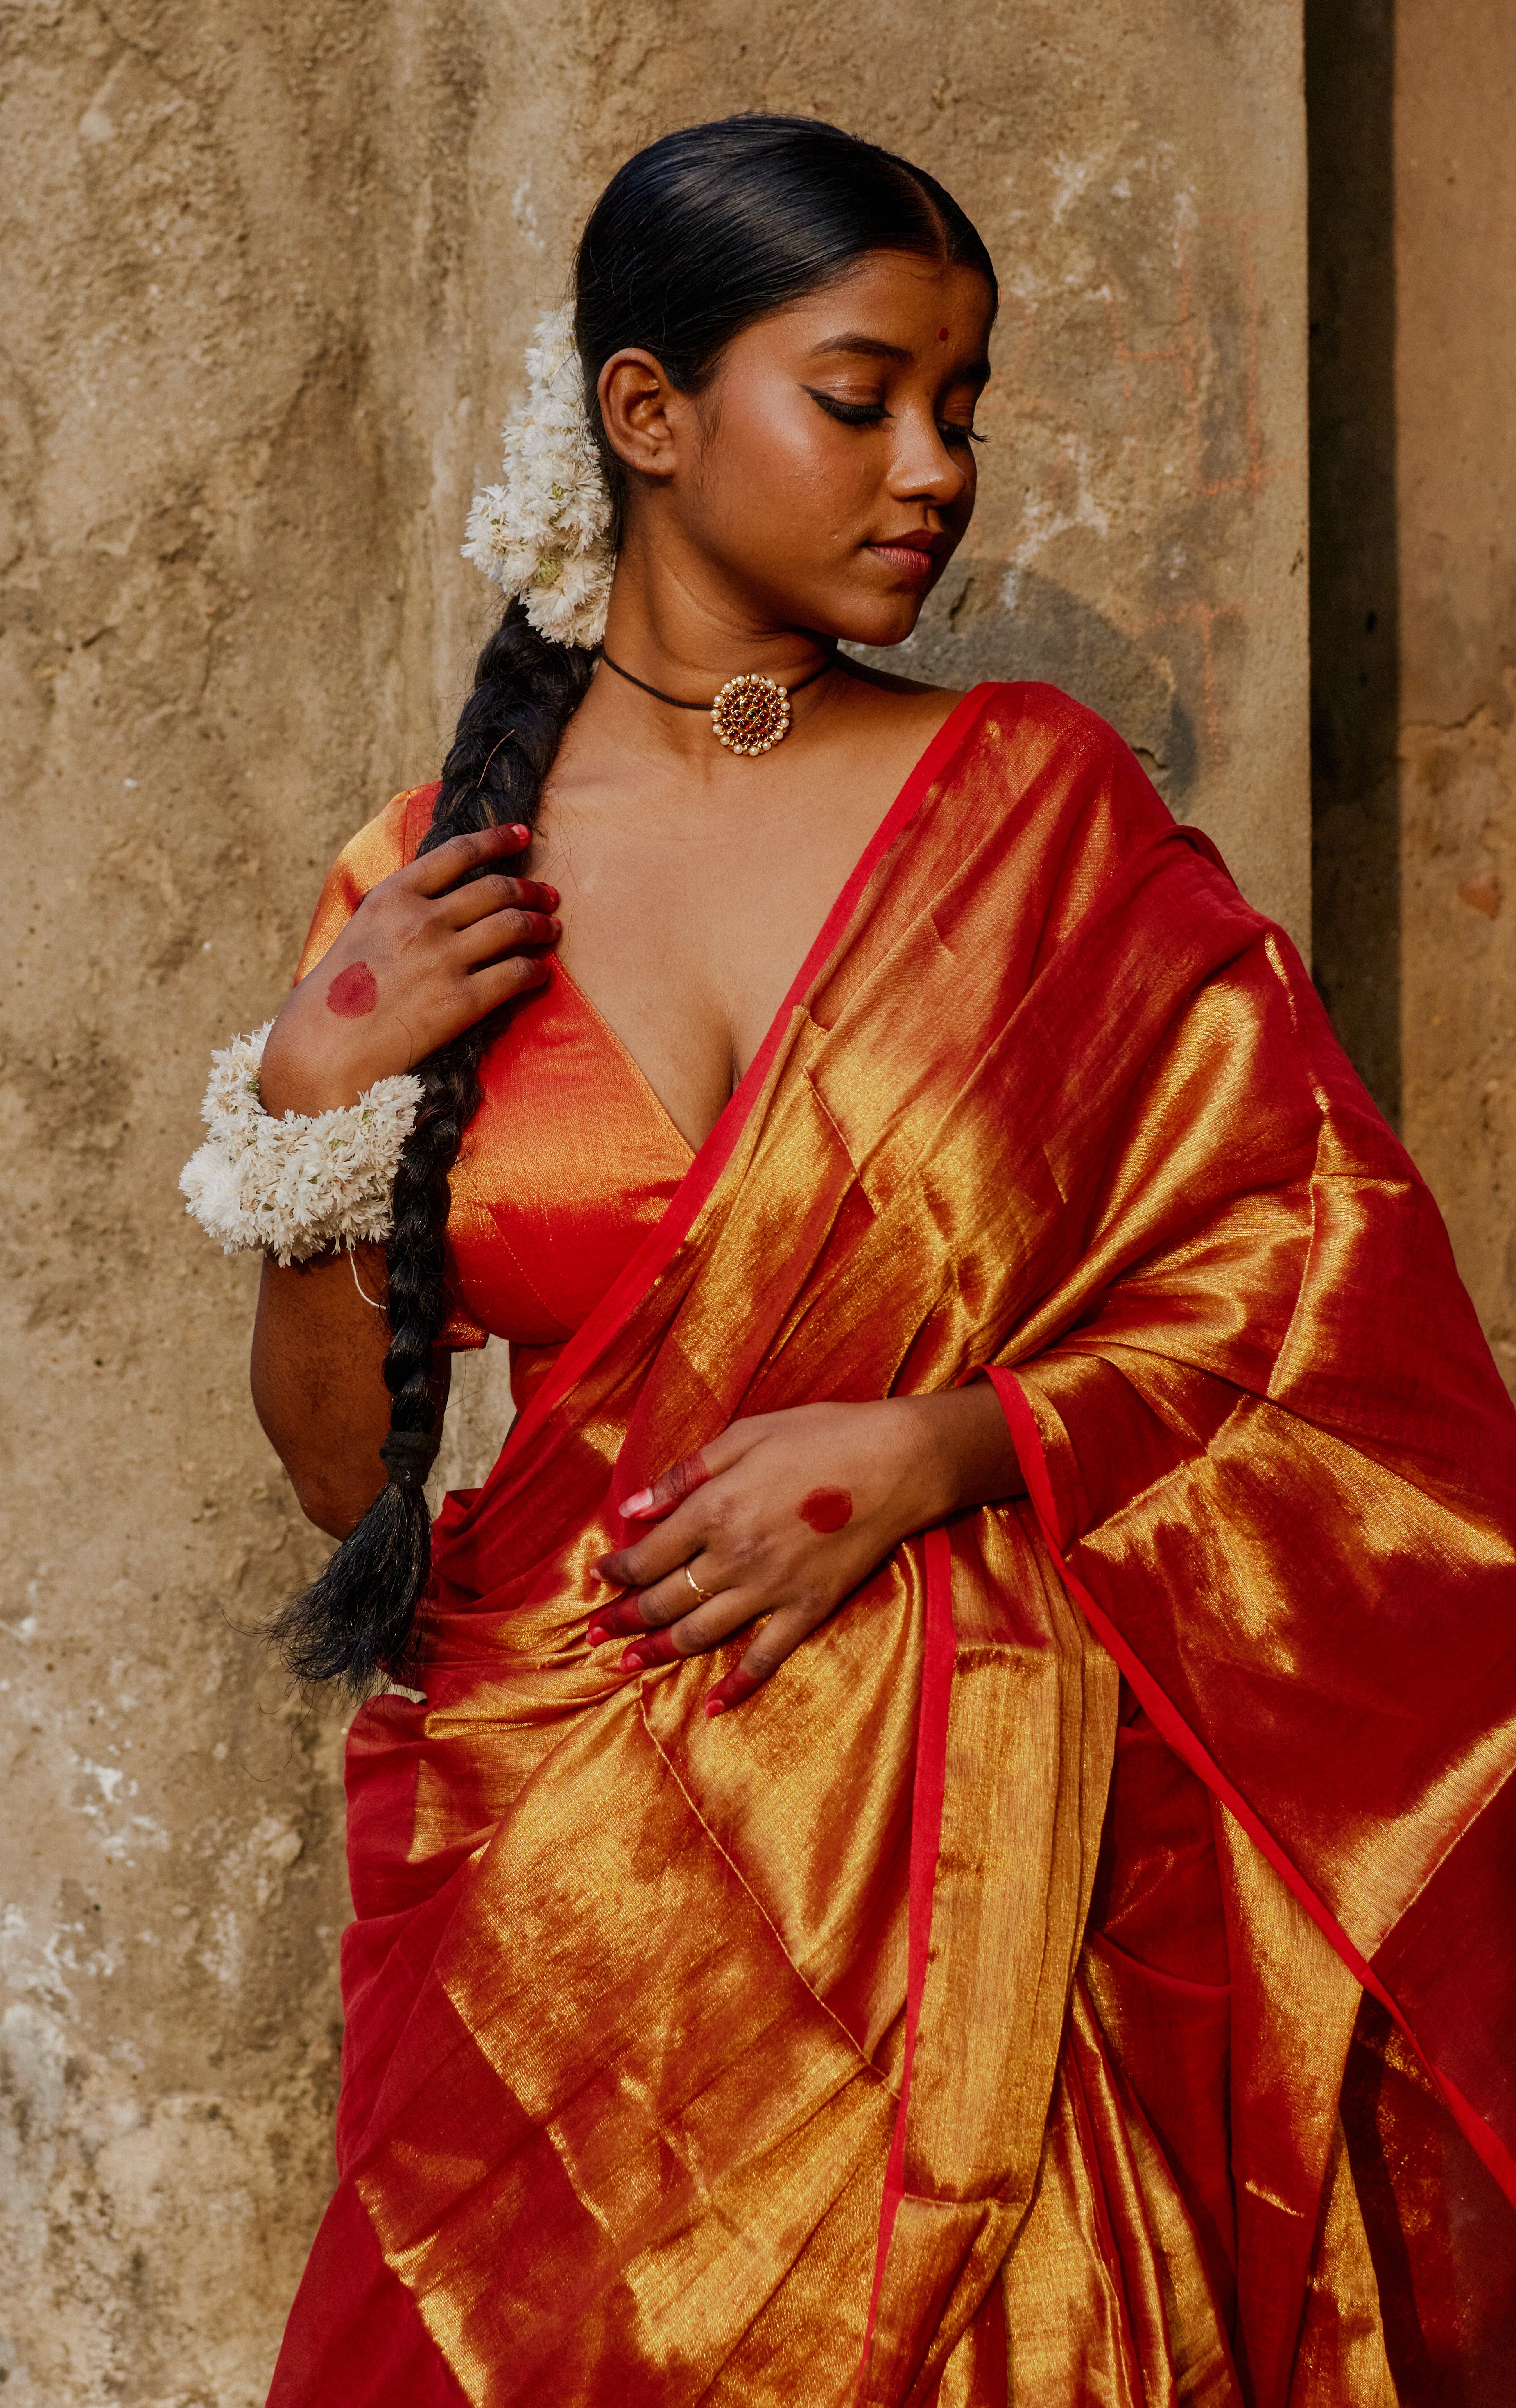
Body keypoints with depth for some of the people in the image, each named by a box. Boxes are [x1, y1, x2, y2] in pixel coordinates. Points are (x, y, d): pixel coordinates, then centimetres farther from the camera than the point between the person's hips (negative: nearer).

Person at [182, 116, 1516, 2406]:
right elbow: (346, 1466, 6)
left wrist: (925, 1453, -13)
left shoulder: (1036, 806, 0)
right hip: (557, 1855, 1)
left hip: (976, 1854, 0)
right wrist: (316, 1112, -8)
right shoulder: (430, 889, 2)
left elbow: (1310, 1272, -1)